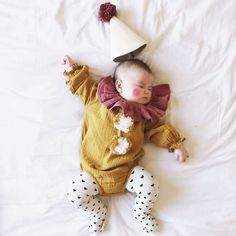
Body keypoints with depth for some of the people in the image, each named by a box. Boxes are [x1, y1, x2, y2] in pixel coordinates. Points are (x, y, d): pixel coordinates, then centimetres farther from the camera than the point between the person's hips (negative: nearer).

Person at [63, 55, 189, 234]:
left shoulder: (144, 114, 8)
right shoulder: (97, 99, 1)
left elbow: (157, 129, 14)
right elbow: (84, 84, 14)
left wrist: (176, 144, 8)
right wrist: (73, 69, 14)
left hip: (128, 170, 2)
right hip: (95, 171, -1)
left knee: (151, 186, -16)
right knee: (75, 194, -12)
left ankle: (141, 212, 19)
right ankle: (98, 210, 21)